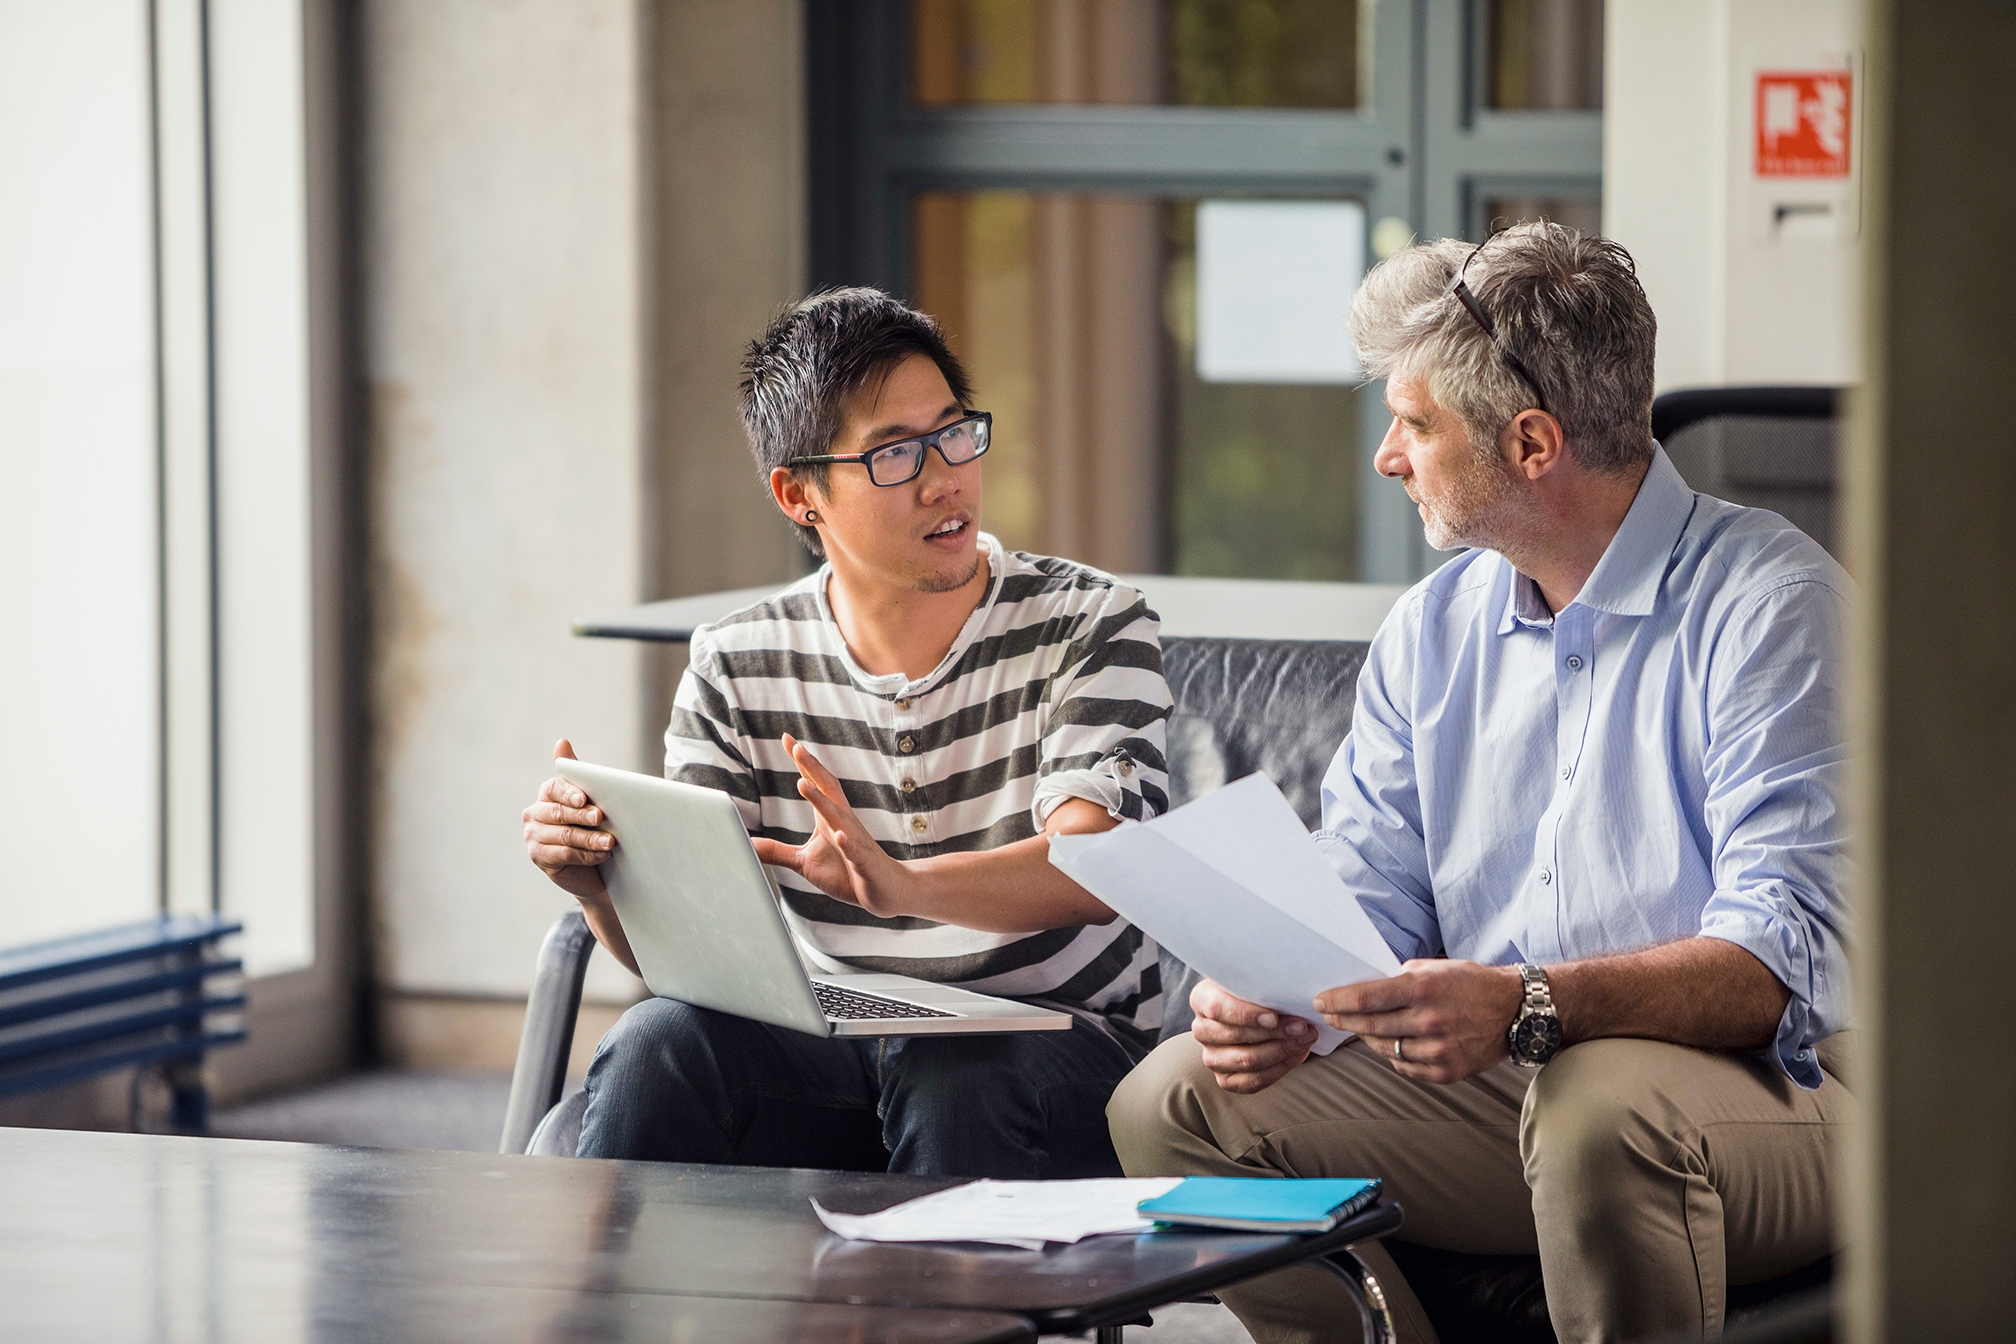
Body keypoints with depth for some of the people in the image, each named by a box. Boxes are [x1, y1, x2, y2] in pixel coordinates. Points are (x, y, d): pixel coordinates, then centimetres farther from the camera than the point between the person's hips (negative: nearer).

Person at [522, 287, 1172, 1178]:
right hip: (831, 1048, 2)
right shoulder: (738, 667, 5)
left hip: (1057, 1039, -2)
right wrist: (600, 881, -26)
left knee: (951, 1079, -36)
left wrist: (907, 887, -40)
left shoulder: (1092, 627, -3)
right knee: (659, 1045, -28)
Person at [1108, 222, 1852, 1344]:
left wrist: (1530, 1006, -37)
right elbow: (1363, 909, 12)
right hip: (1504, 1087, 7)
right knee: (1172, 1104, -7)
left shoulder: (1773, 604, -11)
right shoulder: (1432, 630, 12)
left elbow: (1787, 957, -22)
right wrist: (1269, 998, -13)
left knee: (1599, 1103, -39)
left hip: (1773, 1092, -7)